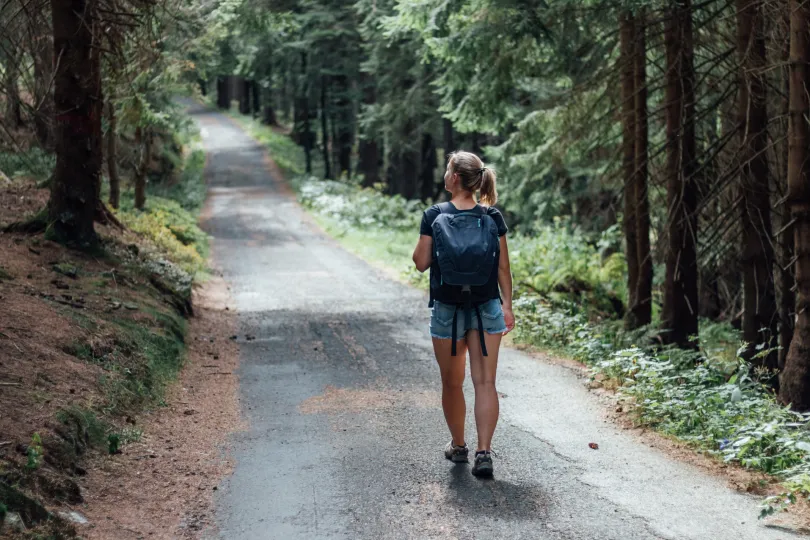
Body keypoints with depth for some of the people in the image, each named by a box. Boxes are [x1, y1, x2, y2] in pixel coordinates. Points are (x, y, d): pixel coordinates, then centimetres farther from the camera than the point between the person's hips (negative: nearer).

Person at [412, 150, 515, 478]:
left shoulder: (434, 216, -9)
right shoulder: (492, 217, -2)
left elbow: (421, 262, -5)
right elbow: (503, 267, 0)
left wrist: (421, 243, 13)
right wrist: (507, 305, 6)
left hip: (447, 310, -1)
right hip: (487, 309, 1)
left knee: (452, 383, 14)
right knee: (485, 382, 1)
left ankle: (458, 446, 27)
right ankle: (483, 452, -8)